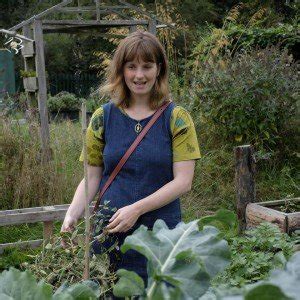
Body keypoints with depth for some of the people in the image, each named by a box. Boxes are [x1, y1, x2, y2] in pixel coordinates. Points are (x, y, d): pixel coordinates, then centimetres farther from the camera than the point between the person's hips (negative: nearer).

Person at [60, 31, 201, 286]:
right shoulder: (103, 118, 3)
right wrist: (72, 216, -12)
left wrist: (136, 209, -18)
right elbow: (92, 178, 4)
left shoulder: (176, 118, -3)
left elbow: (183, 181, -8)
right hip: (108, 234, 2)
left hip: (160, 235, -1)